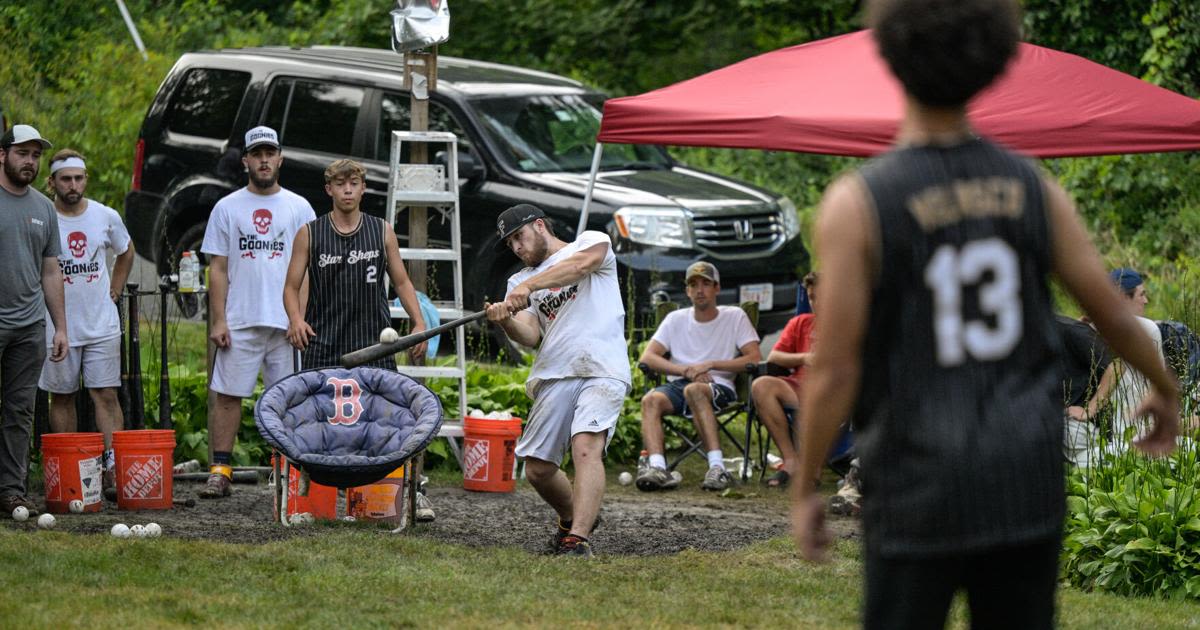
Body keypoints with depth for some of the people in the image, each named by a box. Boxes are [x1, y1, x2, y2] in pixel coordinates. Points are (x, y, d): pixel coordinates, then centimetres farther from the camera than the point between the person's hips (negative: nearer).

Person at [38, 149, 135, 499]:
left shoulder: (107, 217, 3)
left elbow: (126, 253, 22)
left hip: (102, 324, 2)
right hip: (57, 324, -2)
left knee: (106, 396, -4)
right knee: (61, 397, 6)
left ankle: (114, 471, -8)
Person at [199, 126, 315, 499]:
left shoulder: (299, 208, 8)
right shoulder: (227, 208, 7)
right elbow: (218, 268, 5)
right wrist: (218, 320, -4)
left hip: (287, 324, 0)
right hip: (239, 323, 0)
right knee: (227, 395, -3)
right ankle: (220, 471, 1)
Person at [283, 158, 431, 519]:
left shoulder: (382, 232, 8)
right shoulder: (309, 235, 5)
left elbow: (401, 281, 13)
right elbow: (292, 287, 5)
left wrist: (419, 323, 0)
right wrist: (296, 320, -15)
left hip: (375, 346, 0)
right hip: (323, 346, 0)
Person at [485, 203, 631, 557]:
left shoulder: (591, 242, 11)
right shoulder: (520, 281, 22)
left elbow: (581, 264, -15)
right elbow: (530, 336, 6)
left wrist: (531, 285, -25)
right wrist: (506, 321, -16)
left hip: (602, 371, -6)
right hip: (552, 377, 6)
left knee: (586, 447, -26)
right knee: (537, 469, 3)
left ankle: (577, 539, -34)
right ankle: (574, 517, 31)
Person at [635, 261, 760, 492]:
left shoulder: (735, 317, 9)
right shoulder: (676, 319, 16)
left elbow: (755, 359, -3)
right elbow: (647, 357, 4)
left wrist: (710, 365, -11)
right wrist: (687, 370, -12)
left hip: (720, 388, -3)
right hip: (679, 385, 3)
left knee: (694, 390, -39)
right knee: (651, 399, -30)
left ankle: (717, 467, -45)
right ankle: (657, 468, -49)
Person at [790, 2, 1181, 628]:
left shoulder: (856, 203, -16)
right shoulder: (1032, 188, -2)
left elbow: (834, 369, -15)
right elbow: (1113, 313, 6)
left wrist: (805, 492, -3)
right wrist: (1165, 390, 26)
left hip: (922, 492, -4)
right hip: (1026, 483, 4)